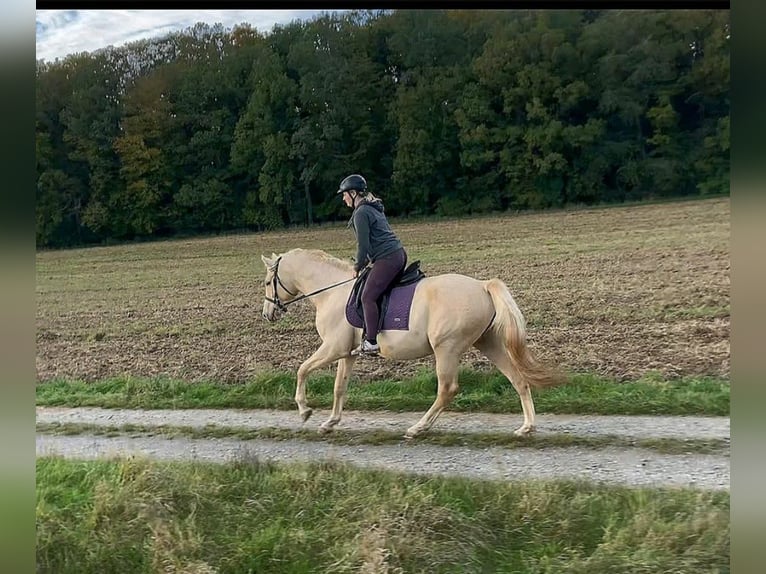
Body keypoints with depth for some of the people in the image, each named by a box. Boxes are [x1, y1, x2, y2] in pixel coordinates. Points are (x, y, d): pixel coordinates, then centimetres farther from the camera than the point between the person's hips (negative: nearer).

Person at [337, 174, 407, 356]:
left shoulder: (361, 213, -10)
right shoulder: (374, 208, 21)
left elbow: (363, 244, -12)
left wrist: (359, 266, 3)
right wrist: (368, 261, 21)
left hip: (387, 259, -11)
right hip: (399, 254, 11)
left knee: (368, 297, -12)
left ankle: (371, 342, -14)